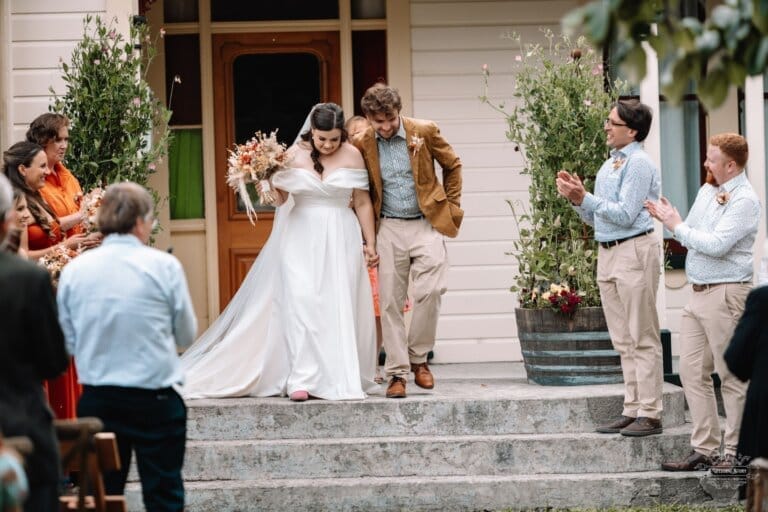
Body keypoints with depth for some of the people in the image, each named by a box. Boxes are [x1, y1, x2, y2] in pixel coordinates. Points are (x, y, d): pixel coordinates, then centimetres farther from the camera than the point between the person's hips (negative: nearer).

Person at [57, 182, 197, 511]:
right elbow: (186, 336, 0)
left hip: (96, 400, 3)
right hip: (155, 398, -3)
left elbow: (68, 342, 5)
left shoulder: (73, 270, -2)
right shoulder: (164, 266, -9)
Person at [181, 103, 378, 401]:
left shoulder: (351, 155, 0)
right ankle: (303, 379, -13)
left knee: (340, 308, -2)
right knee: (301, 303, -11)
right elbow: (281, 199, 7)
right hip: (301, 240, 0)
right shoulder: (294, 155, 1)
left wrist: (370, 243, 4)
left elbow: (362, 203, 4)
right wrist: (271, 178, -13)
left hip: (340, 241, 0)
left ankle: (340, 378, 4)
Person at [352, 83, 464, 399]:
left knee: (430, 290, -16)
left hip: (427, 224, -1)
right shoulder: (362, 144, -1)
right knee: (390, 301, -1)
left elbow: (453, 166, 11)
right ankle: (397, 373, 5)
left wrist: (451, 206, 7)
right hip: (389, 229, 1)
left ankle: (418, 357, 5)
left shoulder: (424, 131, -4)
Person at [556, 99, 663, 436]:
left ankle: (649, 414, -4)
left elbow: (625, 215, -17)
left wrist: (585, 198, -15)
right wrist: (576, 199, 5)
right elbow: (597, 218, 21)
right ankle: (632, 409, 15)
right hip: (607, 253, 9)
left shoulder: (639, 164, -10)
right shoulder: (610, 164, 18)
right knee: (624, 341, 11)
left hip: (634, 251, -9)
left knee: (642, 338, -6)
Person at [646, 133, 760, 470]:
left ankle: (737, 451, 5)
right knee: (692, 371, 7)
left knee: (732, 376, -2)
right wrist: (668, 219, 2)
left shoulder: (744, 200, -12)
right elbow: (690, 235, 20)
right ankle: (704, 449, 13)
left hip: (725, 293, -9)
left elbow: (716, 245, -21)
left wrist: (678, 226, -11)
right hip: (698, 292, 9)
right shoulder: (707, 191, 15)